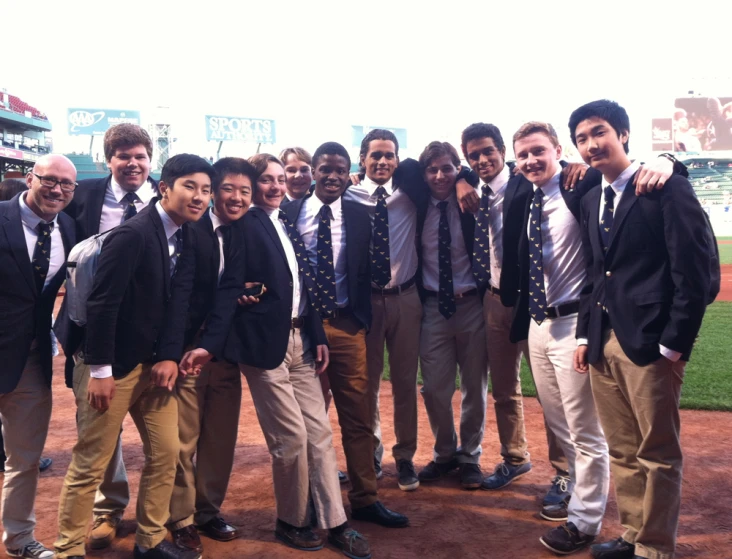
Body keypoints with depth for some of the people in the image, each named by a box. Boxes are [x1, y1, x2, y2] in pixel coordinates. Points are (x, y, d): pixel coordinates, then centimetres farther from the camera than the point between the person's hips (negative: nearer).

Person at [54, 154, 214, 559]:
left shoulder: (186, 238, 4)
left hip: (154, 361, 8)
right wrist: (99, 370, -20)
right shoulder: (133, 234, -20)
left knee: (166, 453, 13)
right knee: (89, 464, 4)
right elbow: (102, 303, -21)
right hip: (115, 364, -8)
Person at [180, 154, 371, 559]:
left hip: (300, 340, 7)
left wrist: (318, 336, 10)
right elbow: (230, 286, -12)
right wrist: (210, 343, -20)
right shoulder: (245, 225, -5)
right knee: (291, 438, -1)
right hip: (265, 343, -7)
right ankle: (291, 522, 20)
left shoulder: (287, 225, 15)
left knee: (319, 432, 8)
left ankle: (334, 523, 19)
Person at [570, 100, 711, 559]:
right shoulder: (591, 200, 15)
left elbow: (694, 270, -11)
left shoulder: (667, 187, -7)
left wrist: (674, 342, -14)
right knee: (623, 451, 14)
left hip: (649, 340, -6)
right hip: (604, 342, 7)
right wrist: (585, 335, 12)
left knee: (658, 452, 5)